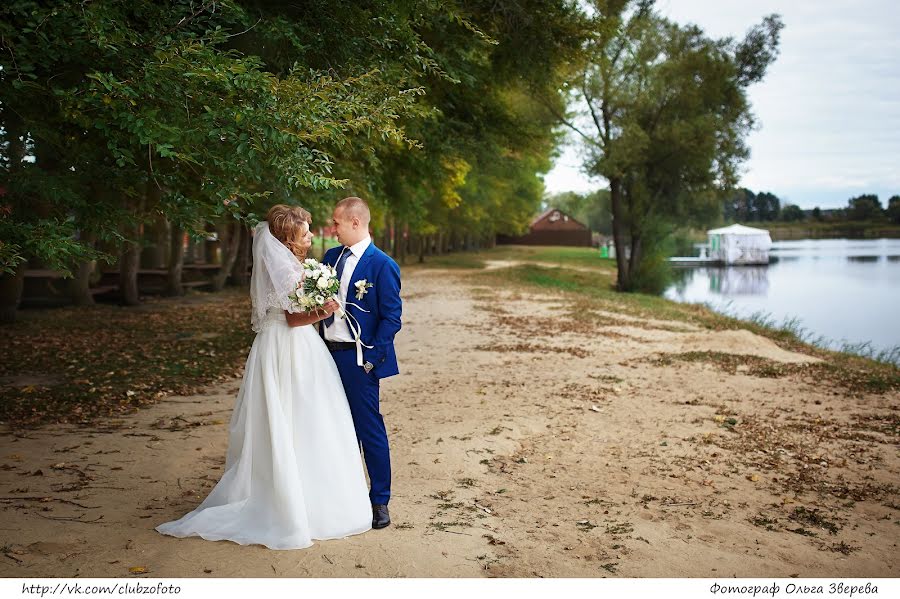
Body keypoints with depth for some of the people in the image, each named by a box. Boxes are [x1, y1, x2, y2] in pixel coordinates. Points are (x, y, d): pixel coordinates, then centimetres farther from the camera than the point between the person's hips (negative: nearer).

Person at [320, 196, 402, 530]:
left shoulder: (382, 265, -10)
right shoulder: (331, 257, 11)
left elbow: (391, 318, -11)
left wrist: (371, 359, -14)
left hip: (359, 360, -7)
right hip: (328, 353, 7)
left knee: (369, 428, 0)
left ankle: (379, 501, 11)